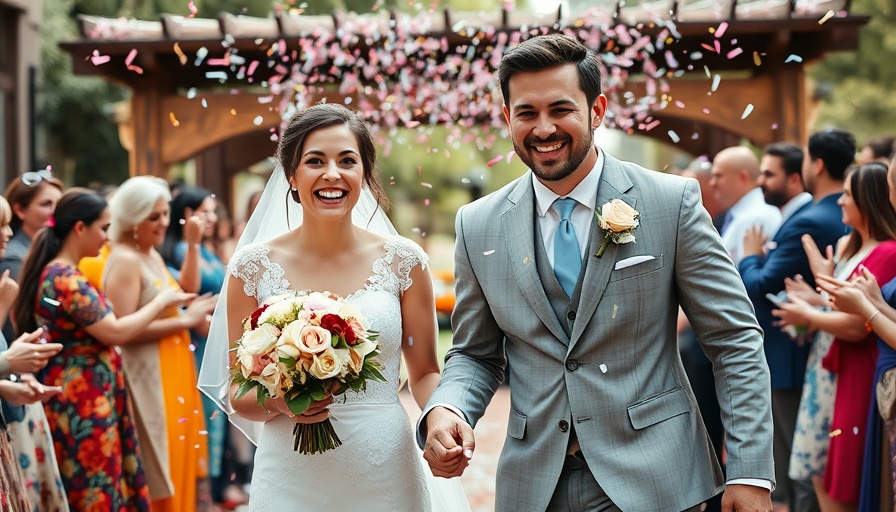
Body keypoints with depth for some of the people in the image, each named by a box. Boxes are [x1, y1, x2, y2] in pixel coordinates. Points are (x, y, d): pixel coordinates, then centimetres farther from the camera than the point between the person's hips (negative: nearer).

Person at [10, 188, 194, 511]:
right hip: (84, 404, -10)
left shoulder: (55, 273, 12)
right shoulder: (65, 279, -18)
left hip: (79, 400, 10)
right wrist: (161, 302, -6)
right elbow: (115, 332, -18)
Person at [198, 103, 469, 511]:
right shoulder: (253, 266, -3)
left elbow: (425, 373, 5)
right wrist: (276, 402, -18)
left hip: (386, 476, 1)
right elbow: (238, 395, 2)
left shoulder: (403, 260, -2)